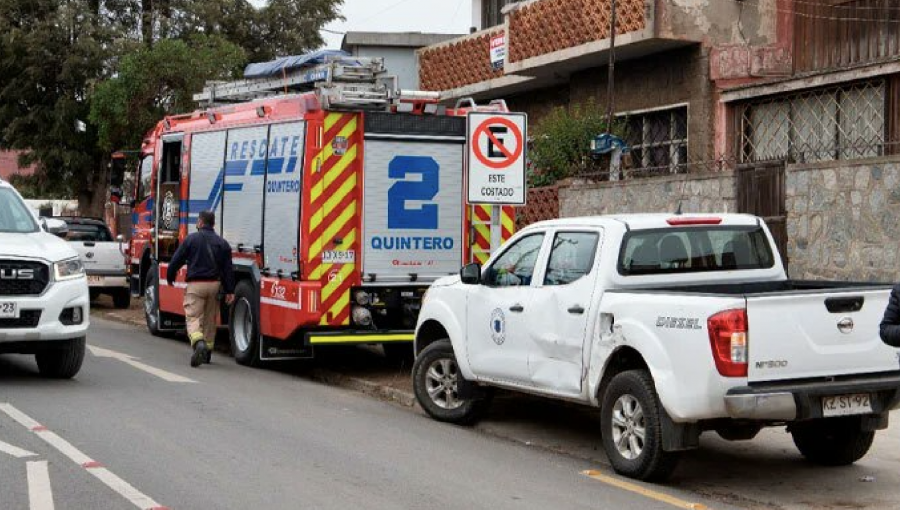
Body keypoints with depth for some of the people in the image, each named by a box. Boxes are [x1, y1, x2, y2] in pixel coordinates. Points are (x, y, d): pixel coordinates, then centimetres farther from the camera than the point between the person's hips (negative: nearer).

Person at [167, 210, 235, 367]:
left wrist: (170, 277, 16)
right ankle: (207, 351, 26)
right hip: (215, 284, 4)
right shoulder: (222, 243, 7)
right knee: (210, 319, 17)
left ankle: (198, 343, -33)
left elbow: (176, 260, -1)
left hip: (195, 284, -3)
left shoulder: (191, 239, -2)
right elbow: (228, 269, 4)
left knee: (193, 317, -5)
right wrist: (229, 291, 6)